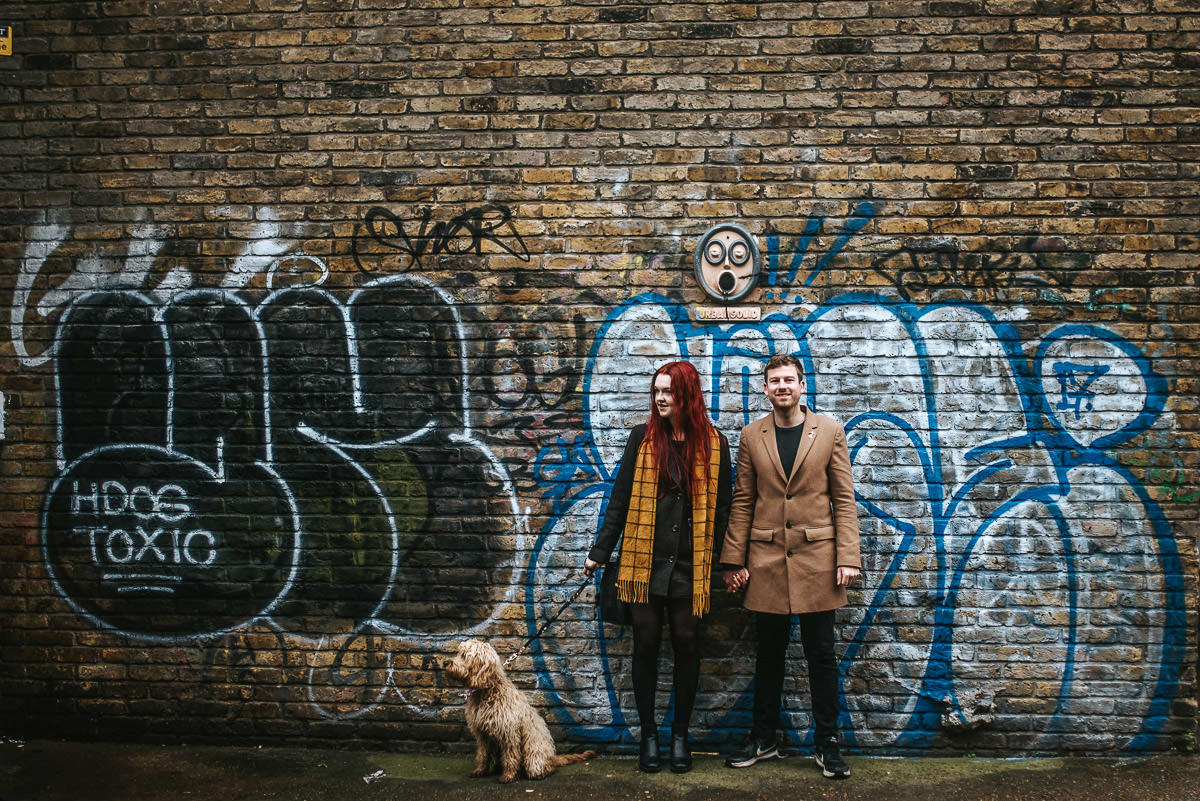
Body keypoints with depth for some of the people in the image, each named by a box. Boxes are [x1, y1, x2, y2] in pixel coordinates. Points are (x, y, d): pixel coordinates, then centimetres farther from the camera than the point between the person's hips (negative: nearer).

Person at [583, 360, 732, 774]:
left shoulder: (714, 444, 3)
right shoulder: (642, 438, 4)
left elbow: (722, 506, 5)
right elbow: (620, 498, 5)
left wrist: (718, 561, -1)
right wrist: (600, 551, 3)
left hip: (690, 565, 0)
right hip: (644, 560, 0)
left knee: (687, 644, 4)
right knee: (646, 644, 4)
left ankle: (680, 734, 19)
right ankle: (648, 733, 17)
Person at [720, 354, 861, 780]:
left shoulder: (830, 431, 3)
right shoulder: (752, 436, 6)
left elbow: (844, 498, 1)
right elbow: (742, 502, 6)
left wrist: (848, 557, -7)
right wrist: (734, 560, 1)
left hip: (816, 555, -1)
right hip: (766, 559, 1)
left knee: (821, 653, 4)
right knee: (769, 652, 10)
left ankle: (827, 743, 16)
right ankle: (763, 739, 22)